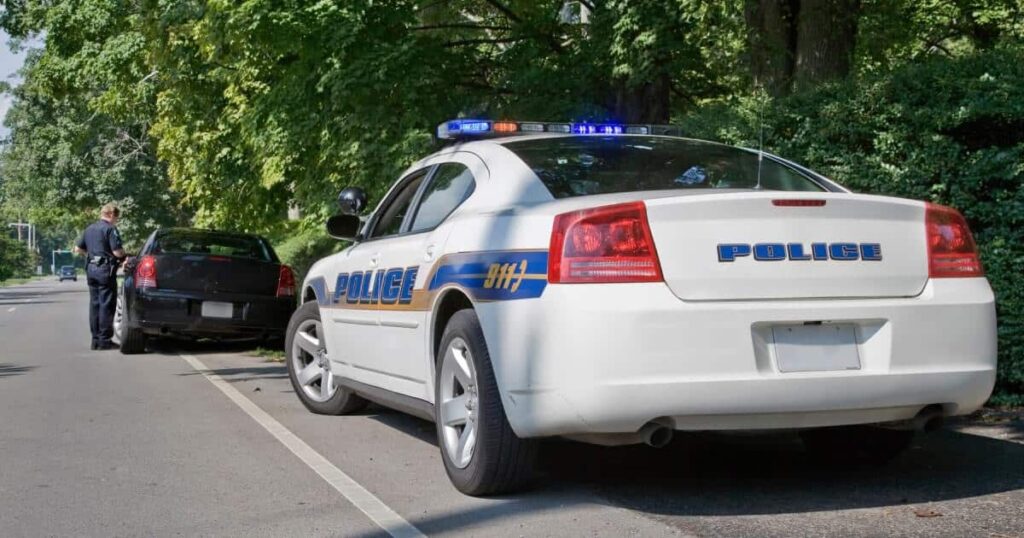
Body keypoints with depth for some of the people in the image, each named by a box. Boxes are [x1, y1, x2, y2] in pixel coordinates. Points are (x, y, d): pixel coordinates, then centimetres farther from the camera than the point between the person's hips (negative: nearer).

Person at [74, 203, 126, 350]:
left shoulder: (89, 229, 14)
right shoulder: (110, 229, -10)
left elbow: (78, 249, 19)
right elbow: (118, 252, -18)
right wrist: (123, 252, 3)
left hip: (91, 269, 8)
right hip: (105, 269, -8)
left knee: (94, 304, 11)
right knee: (106, 305, -3)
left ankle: (95, 339, 15)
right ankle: (104, 340, -3)